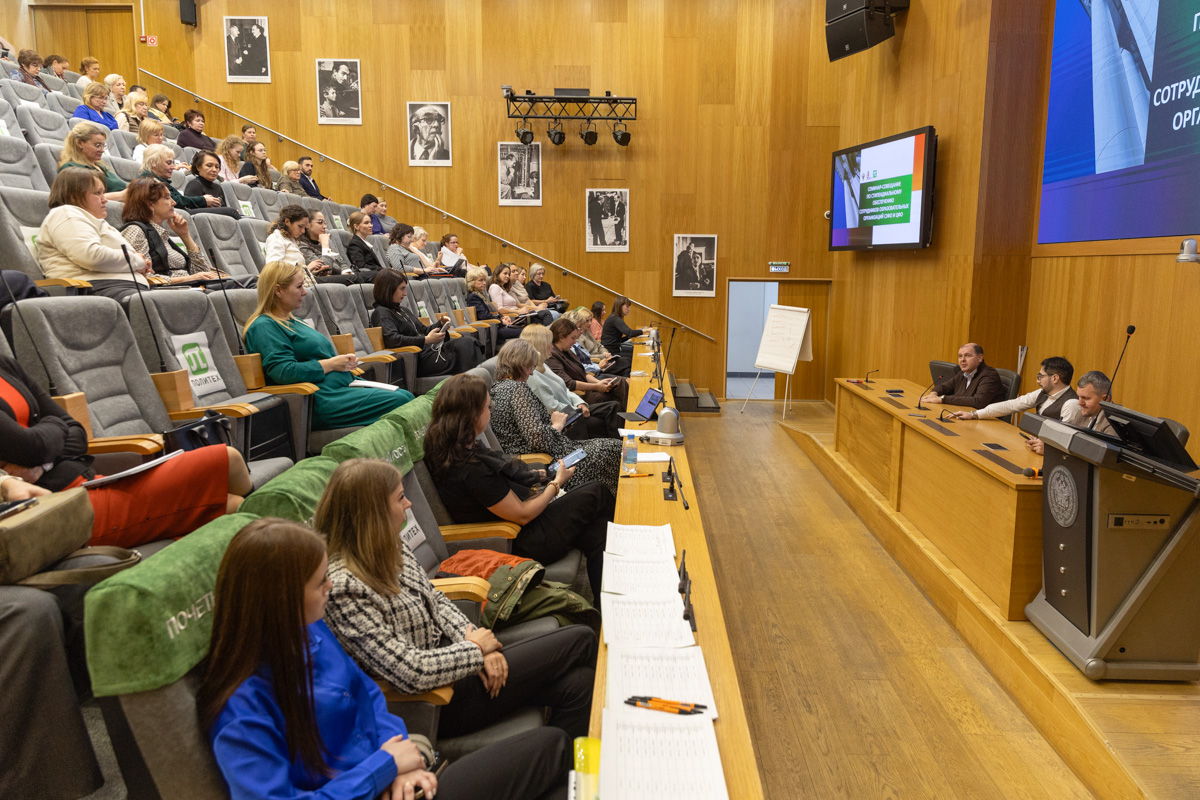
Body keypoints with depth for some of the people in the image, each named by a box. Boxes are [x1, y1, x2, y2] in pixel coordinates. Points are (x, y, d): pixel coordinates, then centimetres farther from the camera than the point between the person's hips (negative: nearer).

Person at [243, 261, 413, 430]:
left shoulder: (293, 322, 24)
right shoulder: (264, 327, -7)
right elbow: (284, 371, -20)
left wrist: (344, 361, 6)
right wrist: (331, 364, -13)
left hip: (342, 388, 10)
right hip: (321, 400, -10)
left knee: (406, 396, -5)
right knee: (398, 401, -21)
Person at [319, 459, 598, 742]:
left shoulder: (390, 549, 2)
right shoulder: (344, 589, -26)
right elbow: (409, 672, -28)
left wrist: (472, 639, -5)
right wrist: (474, 649, -13)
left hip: (451, 654, 8)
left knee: (575, 685, -8)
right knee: (581, 640, -5)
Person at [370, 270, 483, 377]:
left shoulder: (402, 310, 25)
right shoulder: (381, 313, -4)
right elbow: (392, 339, -22)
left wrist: (440, 324, 7)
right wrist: (427, 340, -22)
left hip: (429, 350, 9)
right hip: (419, 359, -8)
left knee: (468, 341, -15)